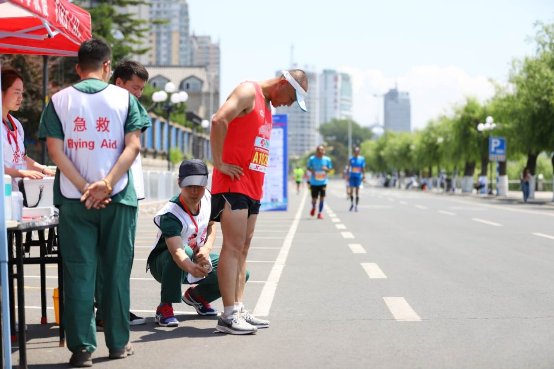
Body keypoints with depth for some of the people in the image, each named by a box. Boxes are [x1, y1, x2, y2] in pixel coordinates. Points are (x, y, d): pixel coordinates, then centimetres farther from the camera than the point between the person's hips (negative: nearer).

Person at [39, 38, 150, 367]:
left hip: (74, 200, 0)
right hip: (118, 199, 0)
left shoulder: (59, 100, 4)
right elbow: (133, 145, -7)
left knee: (79, 272, 4)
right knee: (117, 270, 9)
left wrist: (84, 188, -8)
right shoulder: (125, 98, 2)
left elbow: (55, 149, -4)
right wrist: (107, 184, -14)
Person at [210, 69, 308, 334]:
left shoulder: (267, 106, 21)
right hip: (233, 183, -9)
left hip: (253, 187, 10)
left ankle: (238, 309, 11)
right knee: (233, 246, -11)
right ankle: (229, 315, -10)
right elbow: (219, 121, -24)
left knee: (243, 248, 8)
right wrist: (219, 163, -21)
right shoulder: (248, 92, -8)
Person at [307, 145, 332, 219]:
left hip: (323, 182, 1)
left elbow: (330, 169, 7)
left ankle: (320, 213, 7)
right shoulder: (312, 159, -4)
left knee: (322, 198, -6)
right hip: (314, 182, -1)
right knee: (314, 199, 4)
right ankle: (313, 208, 37)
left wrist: (326, 169, -16)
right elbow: (308, 167, 8)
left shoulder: (327, 159, -1)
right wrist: (312, 170, -14)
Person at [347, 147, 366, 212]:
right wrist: (348, 176, -2)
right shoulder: (351, 159, 4)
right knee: (351, 191, -2)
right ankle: (352, 203, 19)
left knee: (357, 192, 0)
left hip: (358, 177, 0)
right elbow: (348, 168, 5)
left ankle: (356, 206, 5)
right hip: (352, 176, 0)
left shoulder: (362, 159, 4)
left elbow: (363, 168, 6)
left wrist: (364, 176, -1)